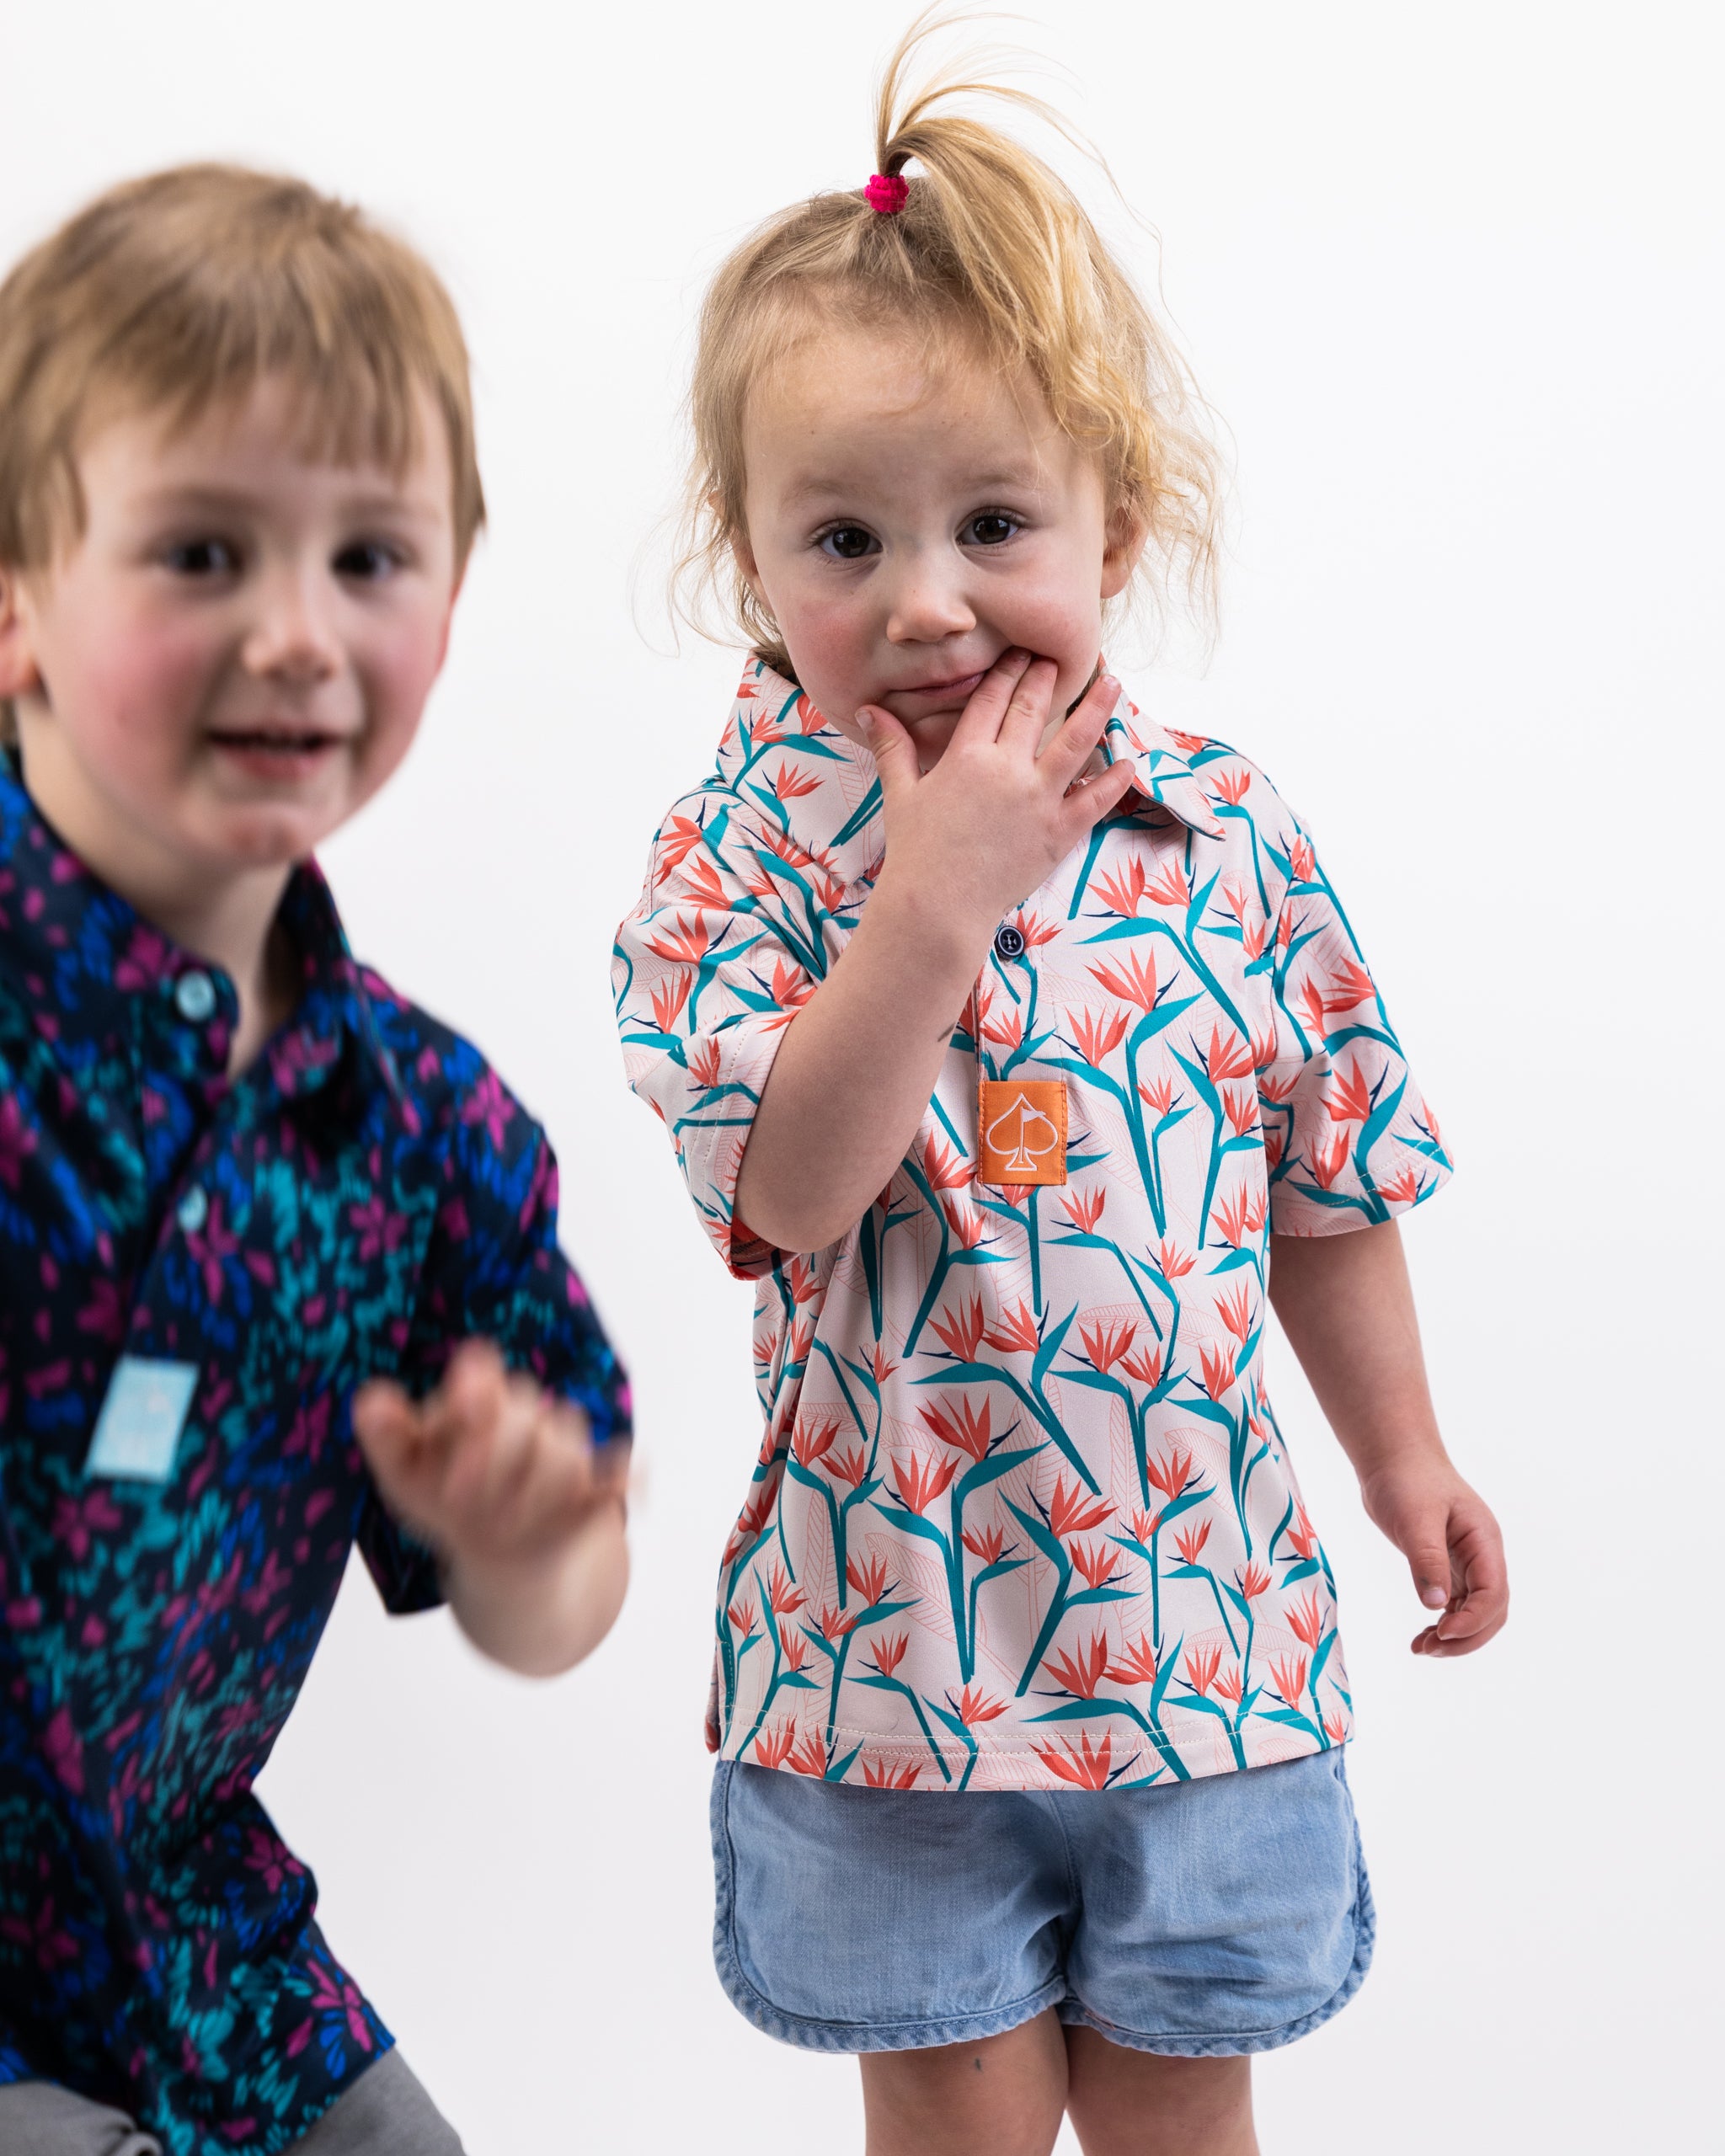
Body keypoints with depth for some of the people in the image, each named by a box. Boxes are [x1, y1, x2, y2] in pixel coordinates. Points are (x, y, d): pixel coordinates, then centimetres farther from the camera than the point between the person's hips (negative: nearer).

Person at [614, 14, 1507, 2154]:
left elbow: (1327, 1181, 7)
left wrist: (1402, 1453, 11)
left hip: (1204, 1621, 2)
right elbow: (791, 1191, -23)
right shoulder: (741, 853, -11)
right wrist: (937, 893, -28)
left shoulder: (1226, 833, -4)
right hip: (889, 1635, -2)